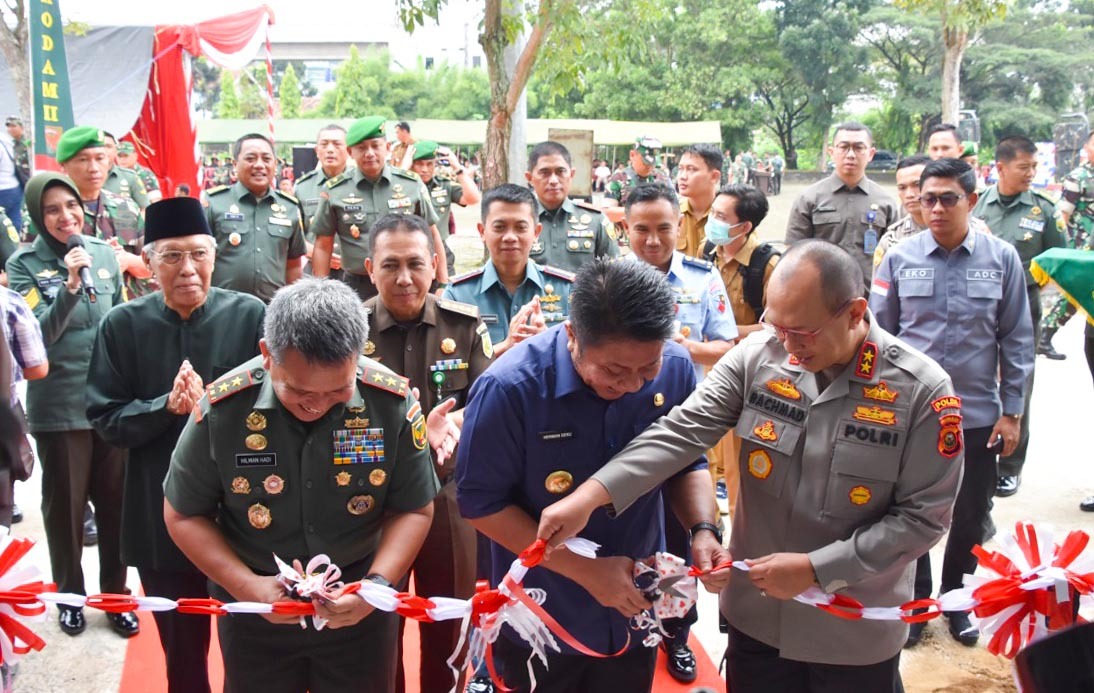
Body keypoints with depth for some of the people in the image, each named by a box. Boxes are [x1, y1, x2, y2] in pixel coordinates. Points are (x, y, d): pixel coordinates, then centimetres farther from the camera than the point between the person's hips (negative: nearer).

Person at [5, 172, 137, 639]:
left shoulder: (104, 254, 3)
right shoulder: (24, 265, -6)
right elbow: (38, 336, -16)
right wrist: (70, 285, -27)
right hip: (58, 406, -2)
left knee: (115, 500, 10)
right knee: (65, 505, 10)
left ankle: (116, 592, 27)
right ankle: (70, 595, 30)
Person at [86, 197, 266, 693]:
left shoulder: (250, 316, -8)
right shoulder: (123, 325, -3)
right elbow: (105, 420, -2)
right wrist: (166, 407, -18)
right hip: (160, 518, 2)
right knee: (182, 651, 20)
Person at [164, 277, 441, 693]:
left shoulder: (393, 404, -18)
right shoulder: (222, 409, -19)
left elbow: (413, 510, -6)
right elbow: (184, 515, -6)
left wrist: (378, 584, -21)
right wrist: (247, 586, -17)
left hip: (360, 601, 0)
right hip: (255, 606, 0)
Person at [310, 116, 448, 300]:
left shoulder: (412, 184, 2)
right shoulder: (334, 191, 1)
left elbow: (432, 236, 9)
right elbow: (323, 246, 4)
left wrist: (444, 284, 7)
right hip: (358, 286, -1)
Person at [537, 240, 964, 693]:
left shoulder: (921, 390, -16)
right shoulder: (756, 356, -10)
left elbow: (922, 516, -14)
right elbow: (683, 431, -18)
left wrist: (816, 569, -19)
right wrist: (590, 496, -30)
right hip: (756, 615, 3)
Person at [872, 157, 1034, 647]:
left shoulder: (1001, 259, -4)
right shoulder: (899, 259, -3)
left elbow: (1017, 340, 1)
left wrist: (1011, 410, 0)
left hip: (977, 415, 0)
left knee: (972, 518, 14)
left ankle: (955, 598, 36)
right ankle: (916, 600, 32)